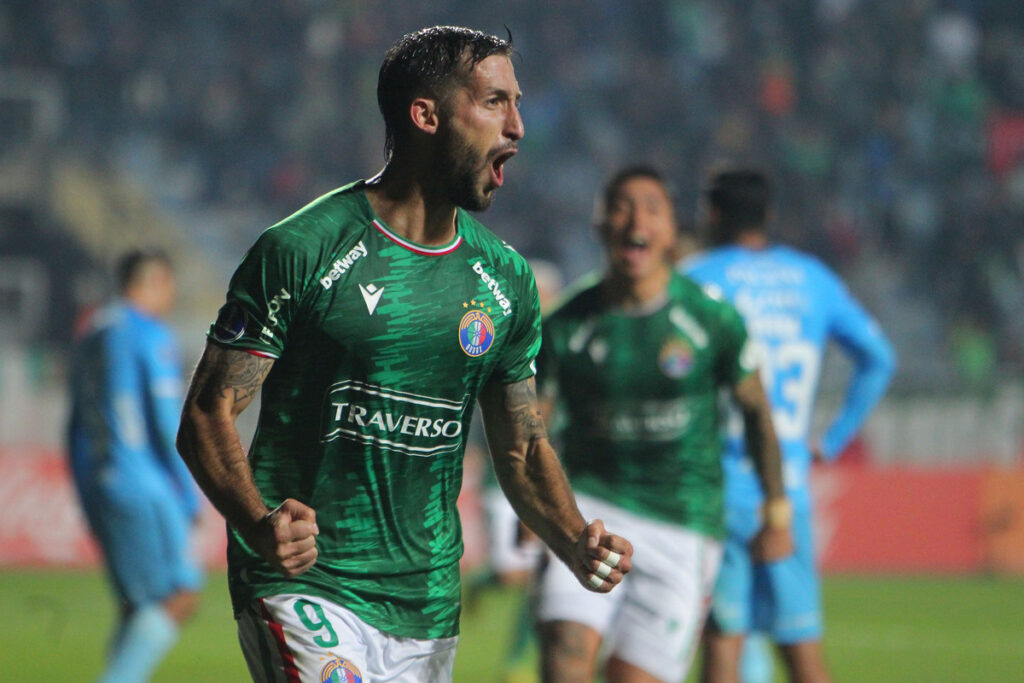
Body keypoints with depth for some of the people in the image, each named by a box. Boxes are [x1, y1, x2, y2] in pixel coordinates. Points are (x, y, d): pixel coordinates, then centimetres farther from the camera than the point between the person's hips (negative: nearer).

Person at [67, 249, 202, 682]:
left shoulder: (90, 334, 17)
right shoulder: (151, 336, -8)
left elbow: (77, 429, 19)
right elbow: (168, 423, -12)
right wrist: (189, 496, -6)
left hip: (96, 484, 8)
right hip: (141, 485, -8)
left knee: (138, 606, 9)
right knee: (180, 595, -9)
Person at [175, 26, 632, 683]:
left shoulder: (506, 278, 9)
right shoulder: (300, 251, -9)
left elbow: (522, 447, 17)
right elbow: (207, 416, -9)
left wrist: (576, 545, -3)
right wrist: (260, 524, -28)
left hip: (429, 602, 6)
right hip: (304, 584, -6)